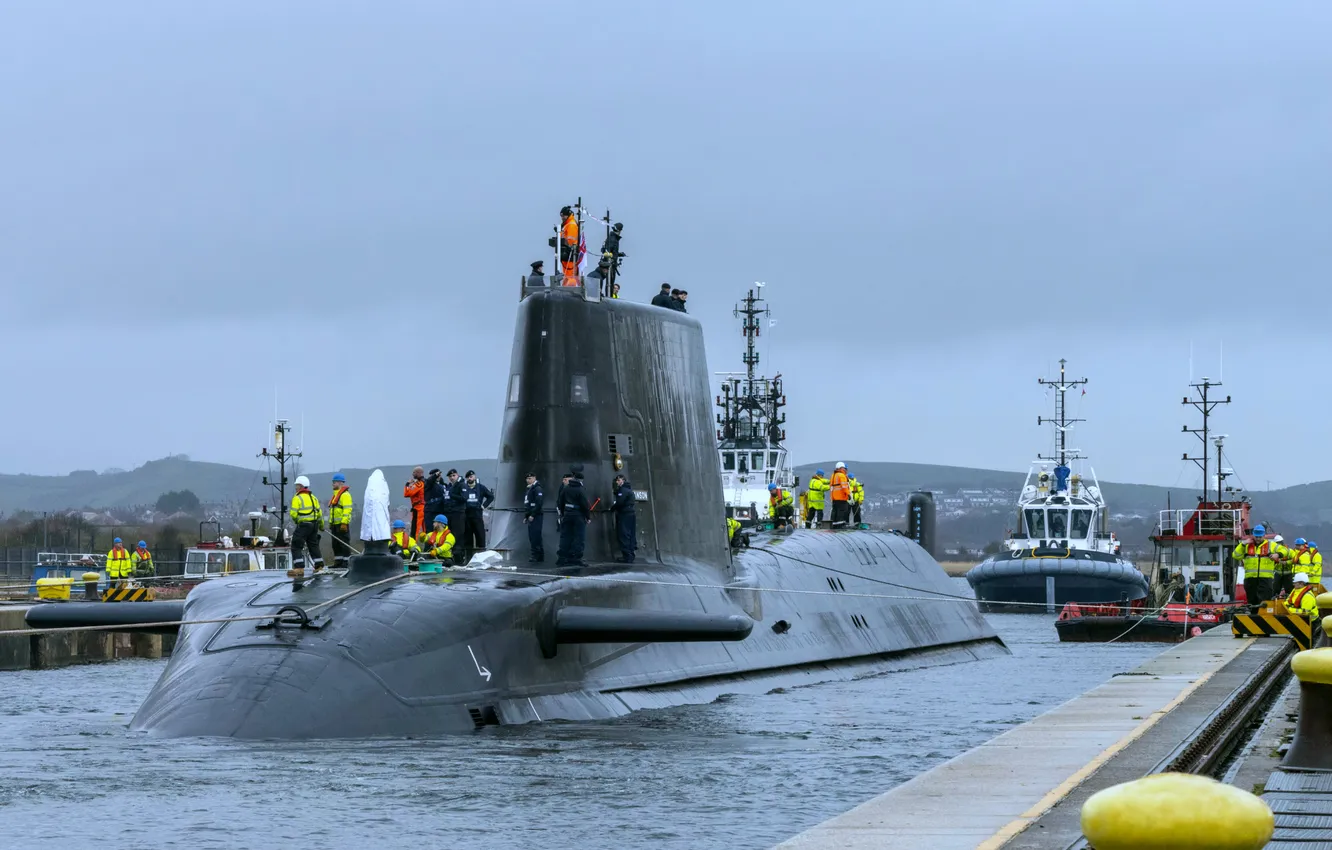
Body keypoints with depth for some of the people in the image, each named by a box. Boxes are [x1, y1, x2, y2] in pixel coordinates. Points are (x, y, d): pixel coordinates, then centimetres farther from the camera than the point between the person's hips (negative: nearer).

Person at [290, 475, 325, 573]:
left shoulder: (297, 498, -9)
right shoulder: (313, 497, 14)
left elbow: (293, 514, -15)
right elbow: (319, 512, 16)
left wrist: (296, 520, 7)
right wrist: (321, 525, 28)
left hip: (303, 525, -8)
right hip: (314, 524, 8)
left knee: (296, 547, -6)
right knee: (313, 545, 19)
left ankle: (299, 568, -16)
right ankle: (319, 566, 22)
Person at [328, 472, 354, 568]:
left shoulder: (345, 495, -10)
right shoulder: (335, 495, 21)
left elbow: (347, 509, -18)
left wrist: (344, 522, -24)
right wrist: (330, 523, 22)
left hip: (342, 524, -10)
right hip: (335, 524, 10)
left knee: (344, 543, -7)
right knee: (335, 544, 10)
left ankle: (346, 561, -5)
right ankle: (338, 561, 14)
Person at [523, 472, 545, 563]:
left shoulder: (537, 489, -10)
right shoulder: (529, 489, 21)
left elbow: (539, 503, -19)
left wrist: (533, 515, -20)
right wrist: (525, 516, 20)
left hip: (536, 517, -10)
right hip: (530, 517, 10)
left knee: (535, 537, -13)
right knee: (532, 537, 10)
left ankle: (536, 555, -15)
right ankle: (540, 556, 14)